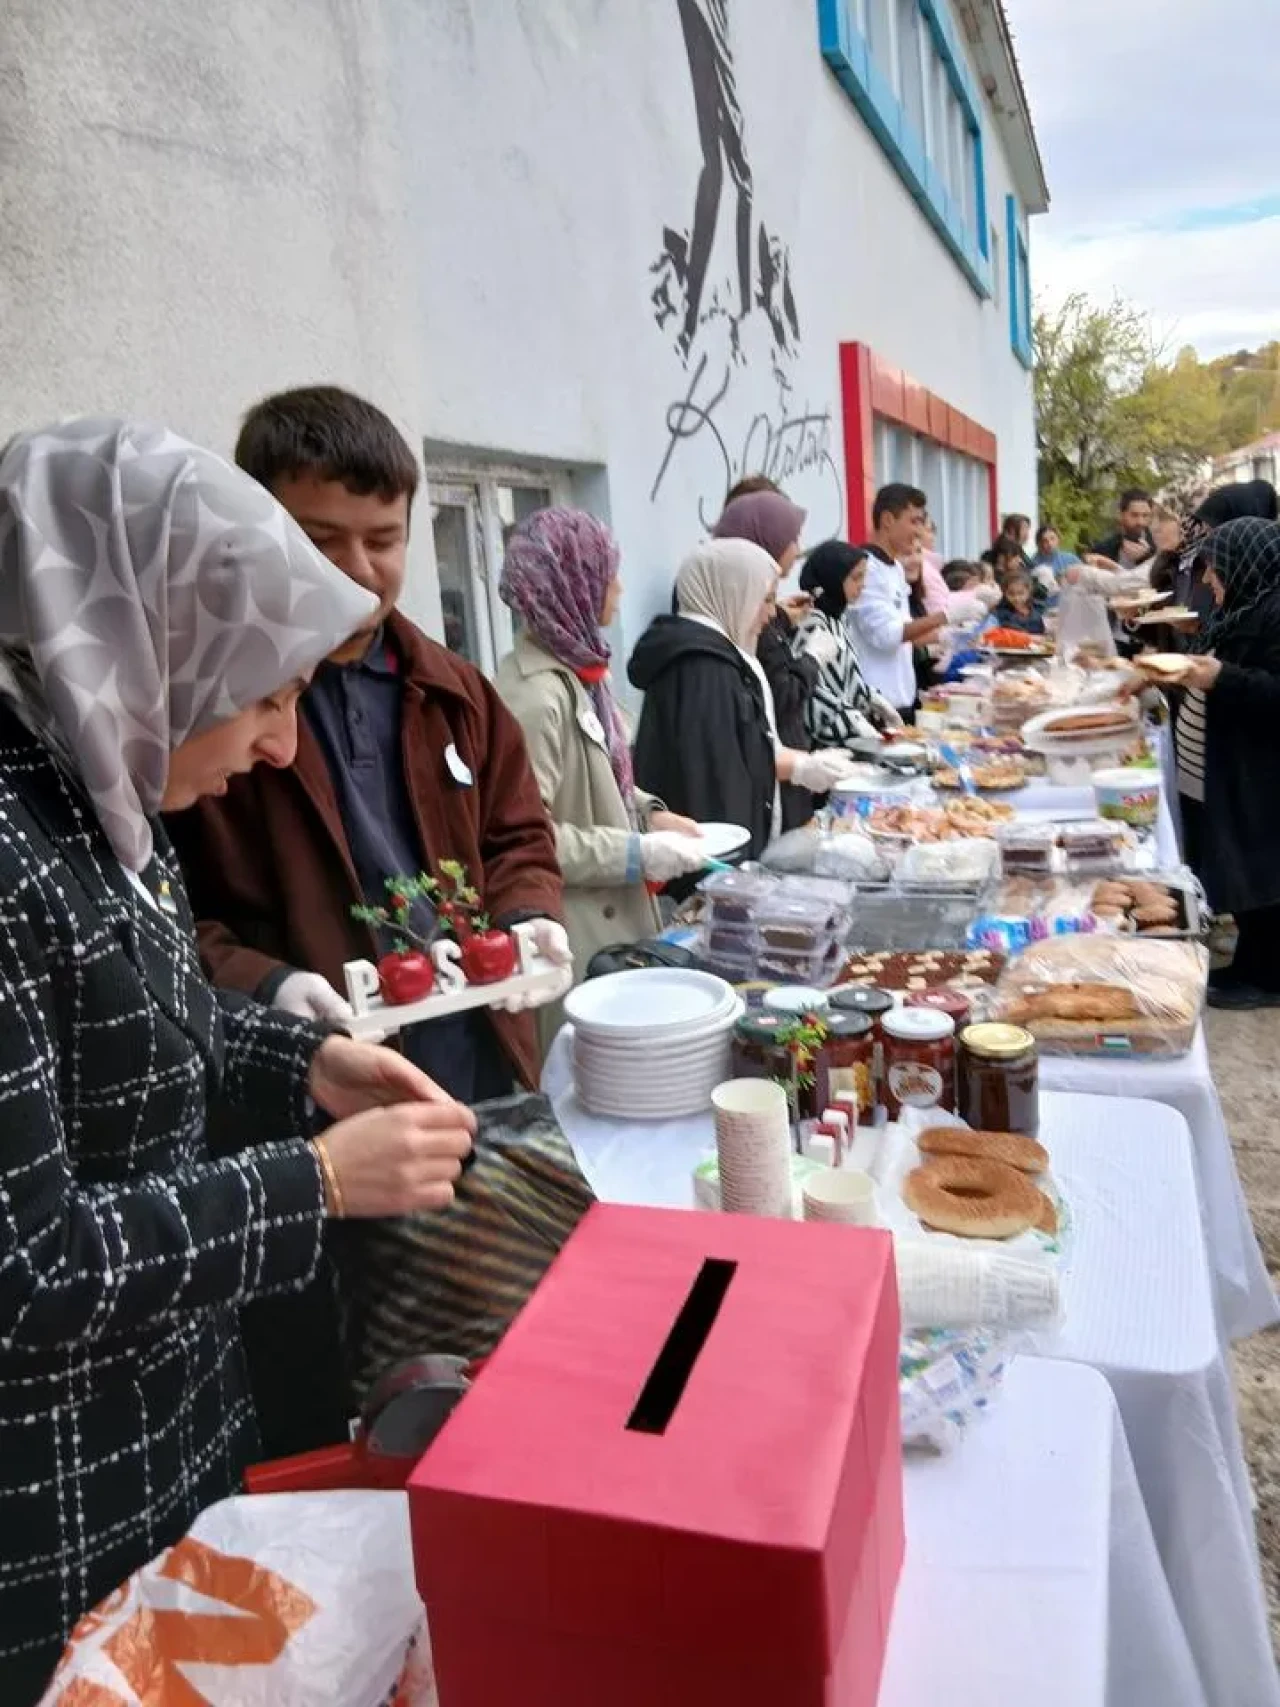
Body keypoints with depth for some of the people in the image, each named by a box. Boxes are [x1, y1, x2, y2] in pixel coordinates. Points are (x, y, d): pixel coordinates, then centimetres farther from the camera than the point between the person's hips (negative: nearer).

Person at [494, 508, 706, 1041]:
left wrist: (649, 815, 5)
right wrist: (640, 854, -18)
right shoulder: (535, 696, -22)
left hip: (610, 920, 9)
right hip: (572, 943, -9)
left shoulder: (576, 669, 6)